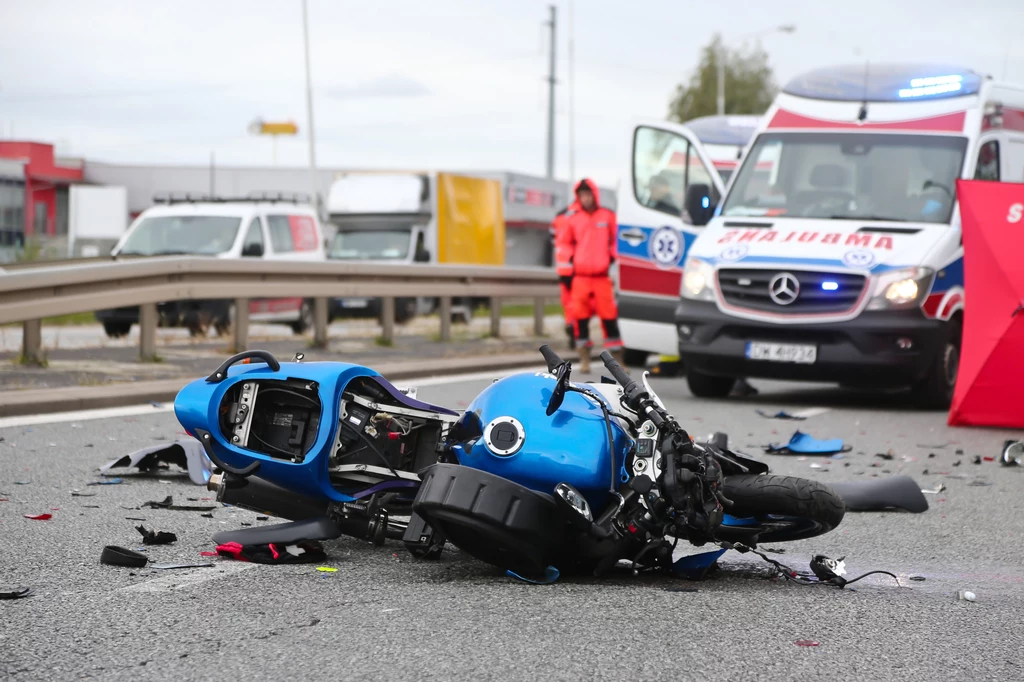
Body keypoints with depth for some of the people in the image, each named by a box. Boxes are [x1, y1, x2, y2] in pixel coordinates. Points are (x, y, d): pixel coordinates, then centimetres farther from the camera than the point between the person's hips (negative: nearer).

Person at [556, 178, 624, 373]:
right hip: (579, 276, 0)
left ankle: (617, 357, 7)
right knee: (581, 316, 1)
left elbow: (617, 239, 16)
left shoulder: (607, 216, 4)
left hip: (602, 275, 0)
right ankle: (584, 358, 11)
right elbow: (564, 244, 8)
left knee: (609, 315, 0)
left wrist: (614, 258, 11)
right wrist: (566, 270, 5)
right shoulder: (571, 217, 4)